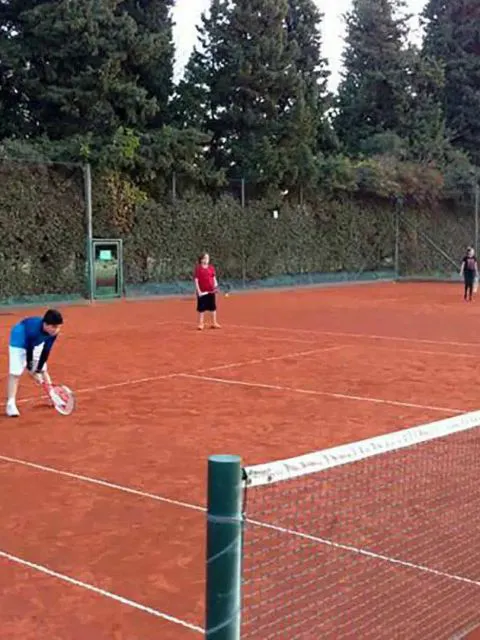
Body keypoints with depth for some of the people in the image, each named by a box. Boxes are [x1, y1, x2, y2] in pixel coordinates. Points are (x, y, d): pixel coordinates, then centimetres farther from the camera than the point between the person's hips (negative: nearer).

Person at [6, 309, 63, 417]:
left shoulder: (53, 332, -25)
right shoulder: (34, 329, -42)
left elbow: (46, 352, -17)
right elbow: (29, 350, -31)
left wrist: (39, 369, -16)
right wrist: (32, 370, -21)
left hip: (36, 344, 6)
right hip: (19, 341, -6)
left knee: (43, 369, 12)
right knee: (15, 372, -14)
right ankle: (11, 404, -13)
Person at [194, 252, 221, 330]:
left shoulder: (211, 268, 7)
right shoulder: (198, 268, -4)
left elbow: (214, 278, 11)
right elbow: (196, 280, -6)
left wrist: (215, 284, -9)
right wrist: (198, 291, -13)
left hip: (211, 291, 4)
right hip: (202, 292, -4)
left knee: (213, 307, 8)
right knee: (201, 308, 2)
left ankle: (214, 323, 17)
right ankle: (201, 323, 11)